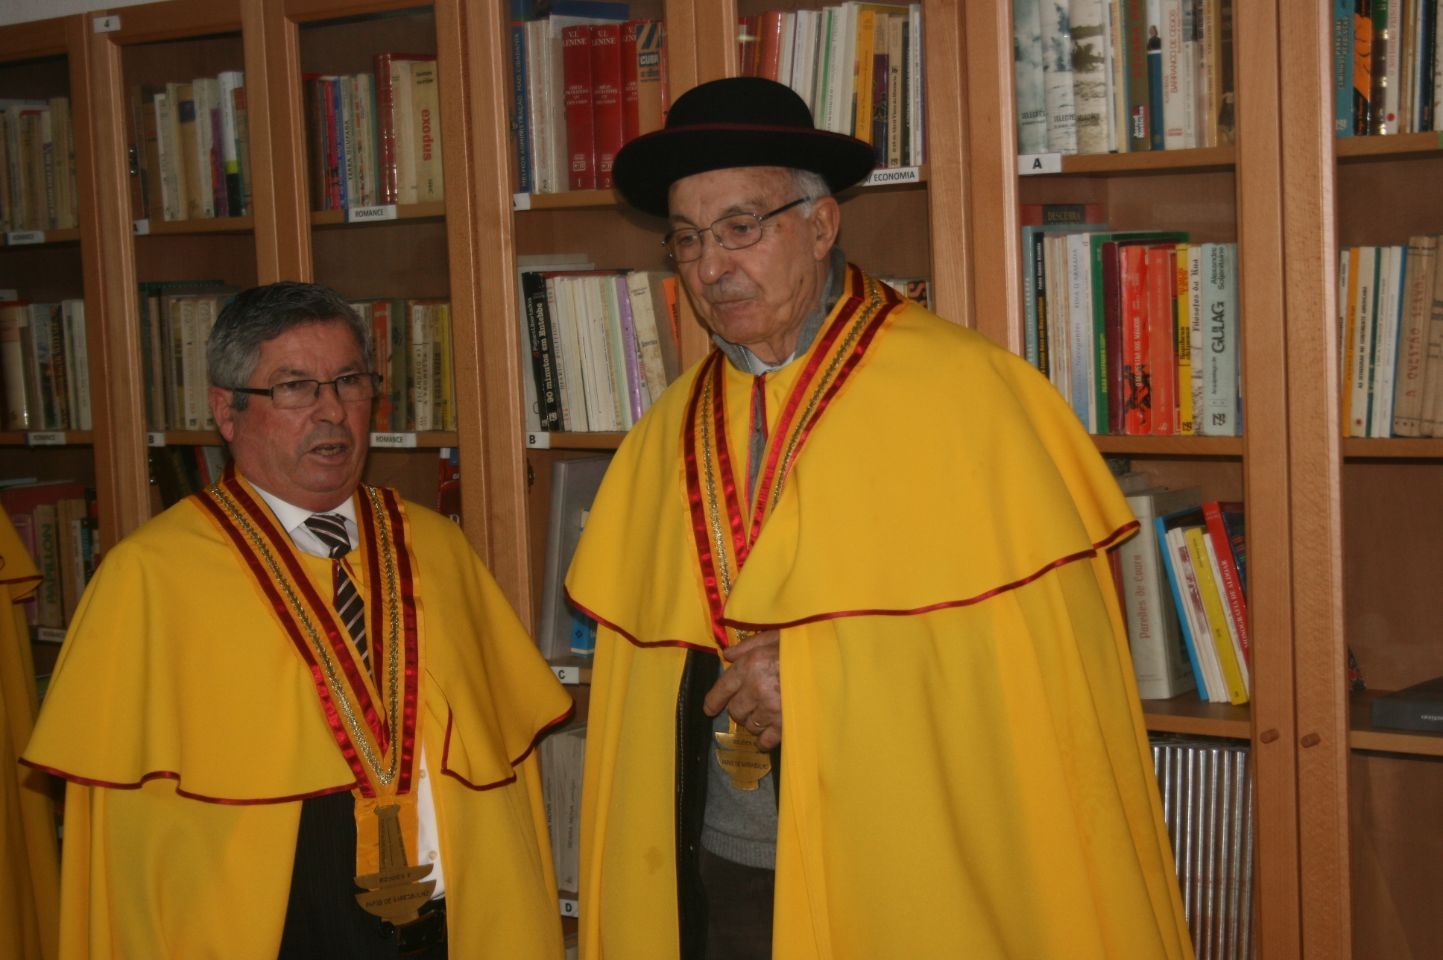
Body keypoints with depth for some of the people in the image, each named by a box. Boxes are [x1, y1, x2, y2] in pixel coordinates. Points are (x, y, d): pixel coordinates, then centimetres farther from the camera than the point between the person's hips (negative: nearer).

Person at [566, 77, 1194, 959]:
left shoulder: (963, 390, -9)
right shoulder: (671, 432, 5)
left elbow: (1044, 635, -10)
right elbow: (644, 650, 9)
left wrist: (843, 673, -16)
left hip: (917, 878, -4)